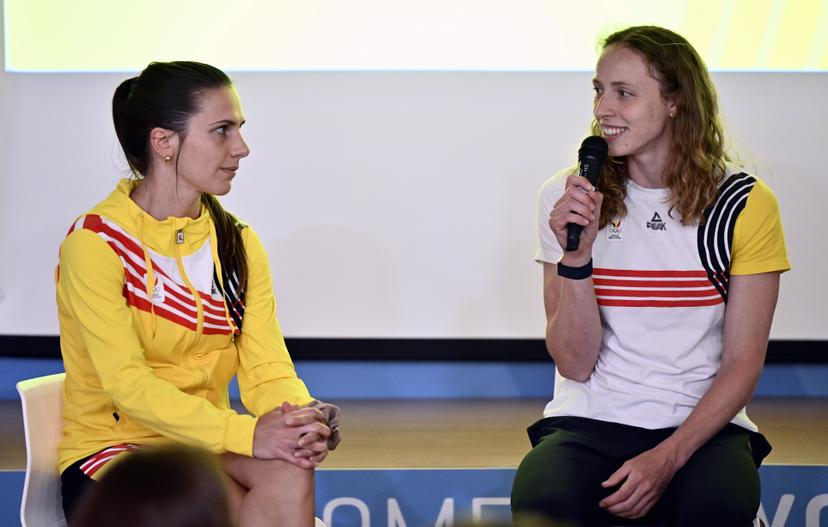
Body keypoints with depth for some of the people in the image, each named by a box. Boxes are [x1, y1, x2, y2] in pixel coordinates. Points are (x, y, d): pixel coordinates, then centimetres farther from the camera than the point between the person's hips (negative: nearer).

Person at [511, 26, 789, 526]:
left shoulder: (745, 205, -1)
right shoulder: (566, 198, 2)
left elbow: (743, 363, -1)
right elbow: (575, 364, -2)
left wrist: (668, 457, -15)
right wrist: (577, 255, -18)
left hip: (702, 425, 0)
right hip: (589, 421, 1)